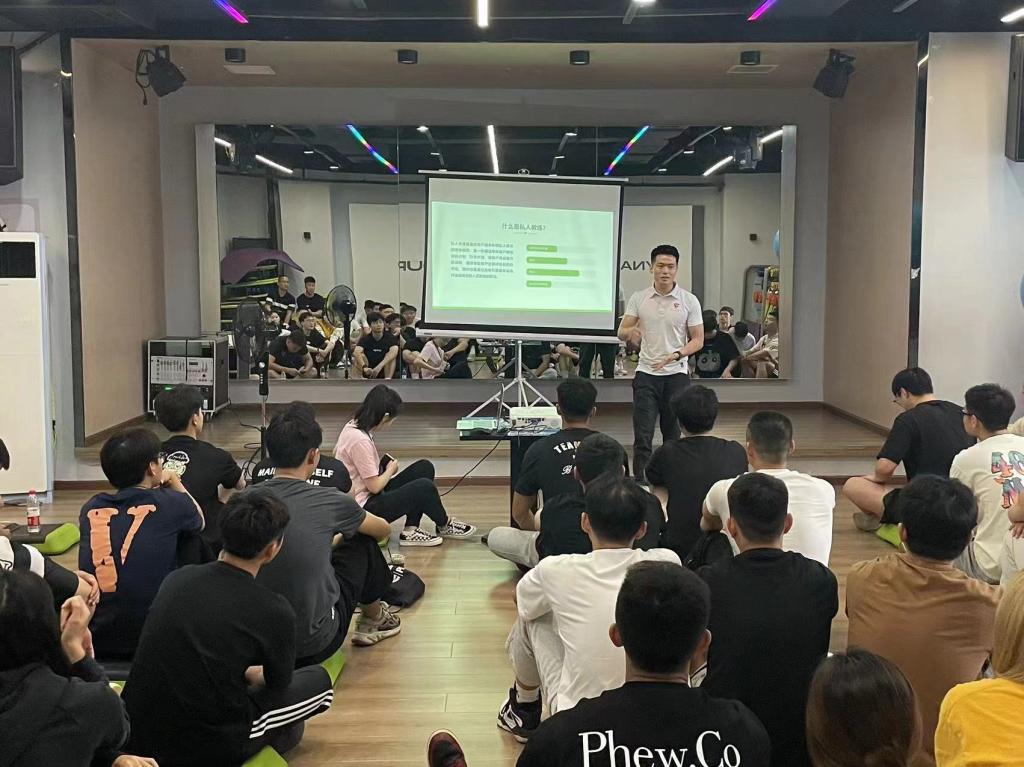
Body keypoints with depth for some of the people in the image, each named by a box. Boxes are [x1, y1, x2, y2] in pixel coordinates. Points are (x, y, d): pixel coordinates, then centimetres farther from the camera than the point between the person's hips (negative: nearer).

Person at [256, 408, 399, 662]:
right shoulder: (327, 501, -12)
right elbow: (384, 529, 9)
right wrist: (340, 537, 31)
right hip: (314, 645, -5)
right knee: (362, 542, 15)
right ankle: (374, 618, 36)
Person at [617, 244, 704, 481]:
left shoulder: (689, 301, -1)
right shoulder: (638, 298, 4)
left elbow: (698, 340, 1)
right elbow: (621, 332, 2)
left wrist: (677, 354, -18)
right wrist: (630, 332, -23)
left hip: (677, 375, 0)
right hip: (646, 374, 1)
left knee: (674, 437, 6)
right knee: (642, 437, -3)